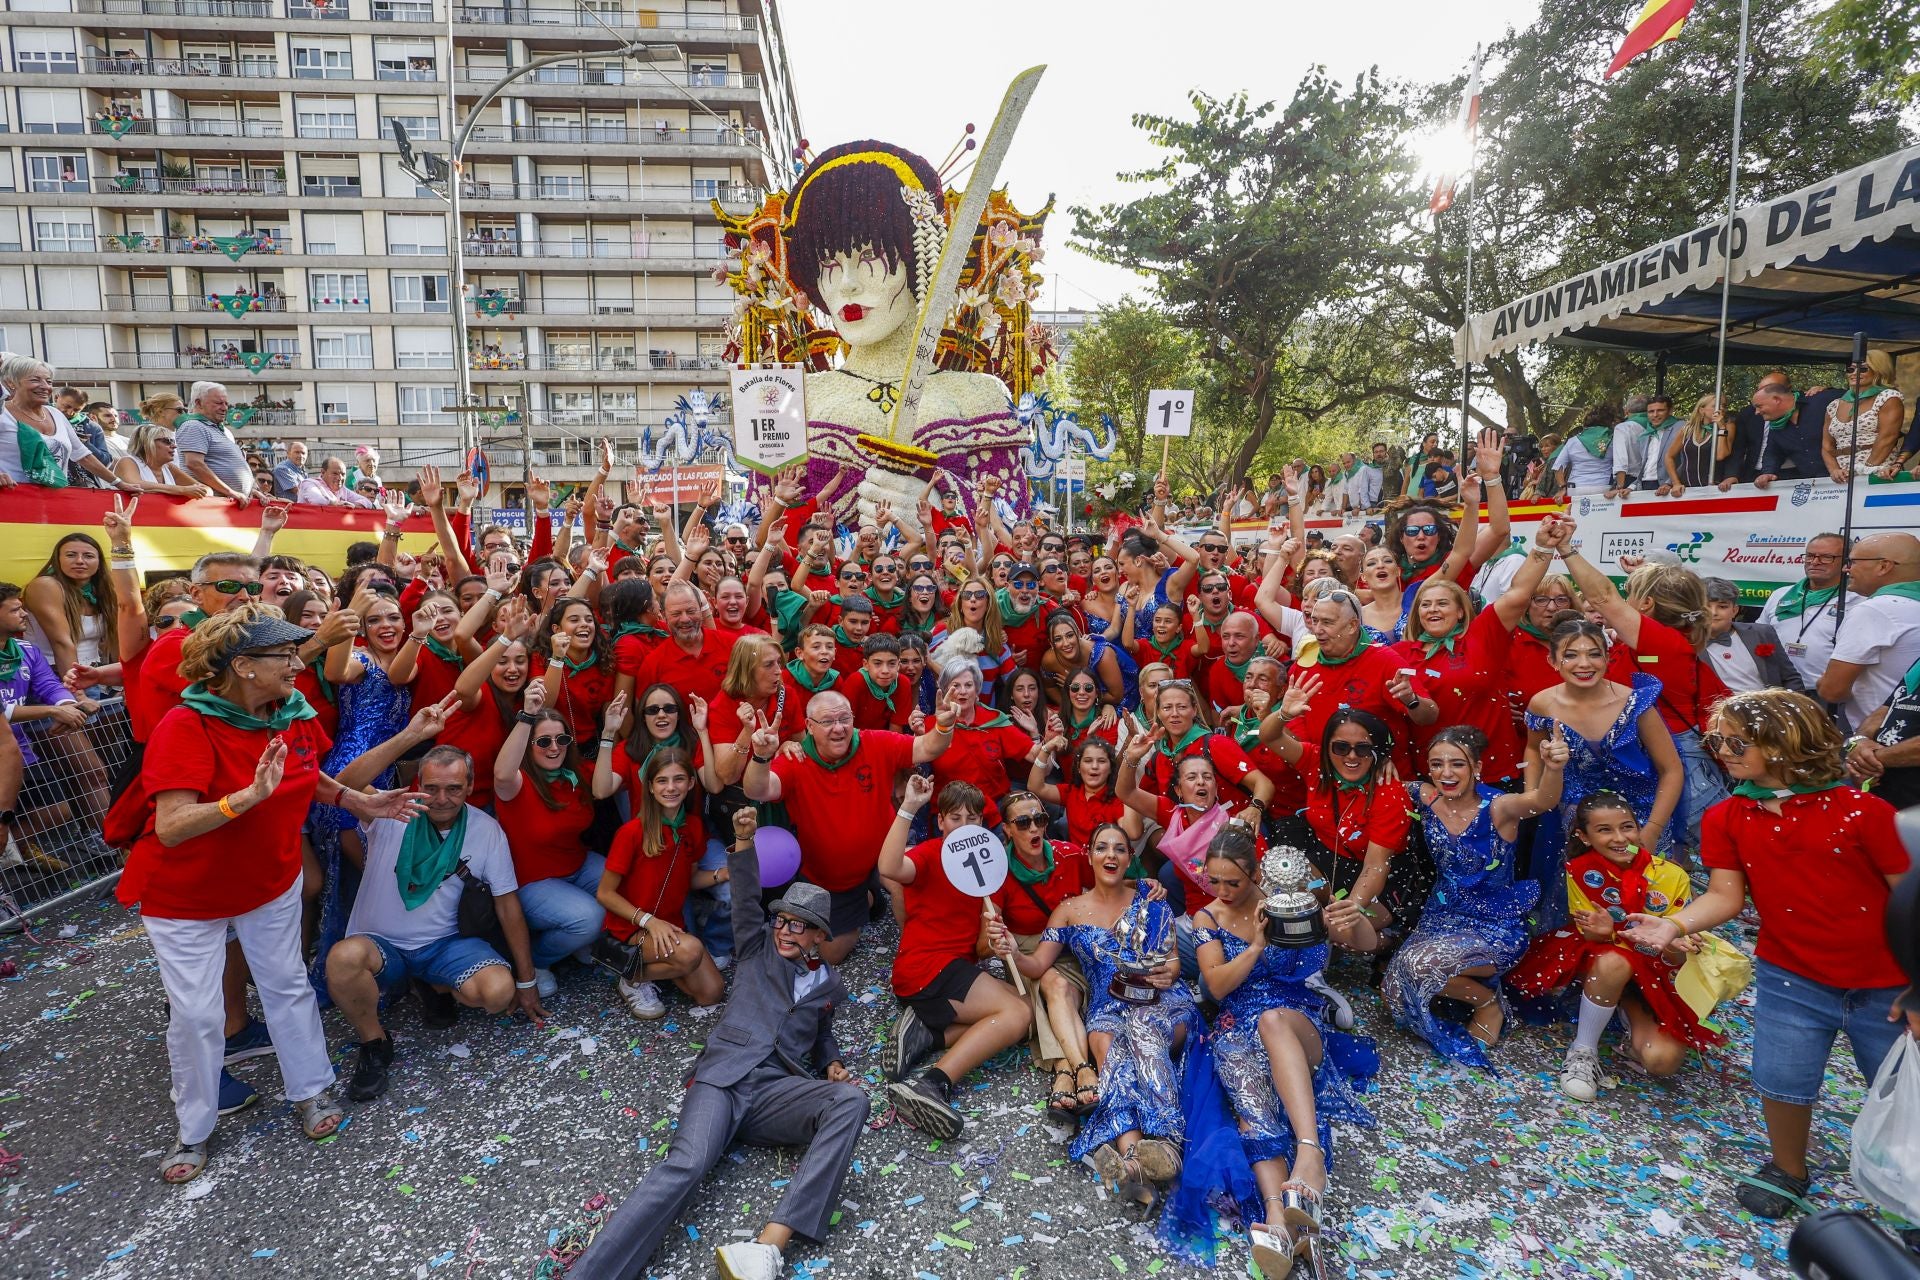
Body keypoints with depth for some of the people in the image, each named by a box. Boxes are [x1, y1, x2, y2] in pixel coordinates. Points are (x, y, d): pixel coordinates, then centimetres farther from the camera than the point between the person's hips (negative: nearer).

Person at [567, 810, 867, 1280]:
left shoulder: (829, 984, 23)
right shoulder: (759, 948, 19)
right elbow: (747, 899, 4)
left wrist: (831, 1063, 12)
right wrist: (744, 841, -13)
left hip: (776, 1089, 1)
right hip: (721, 1076, -1)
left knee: (851, 1100, -30)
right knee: (686, 1165, -31)